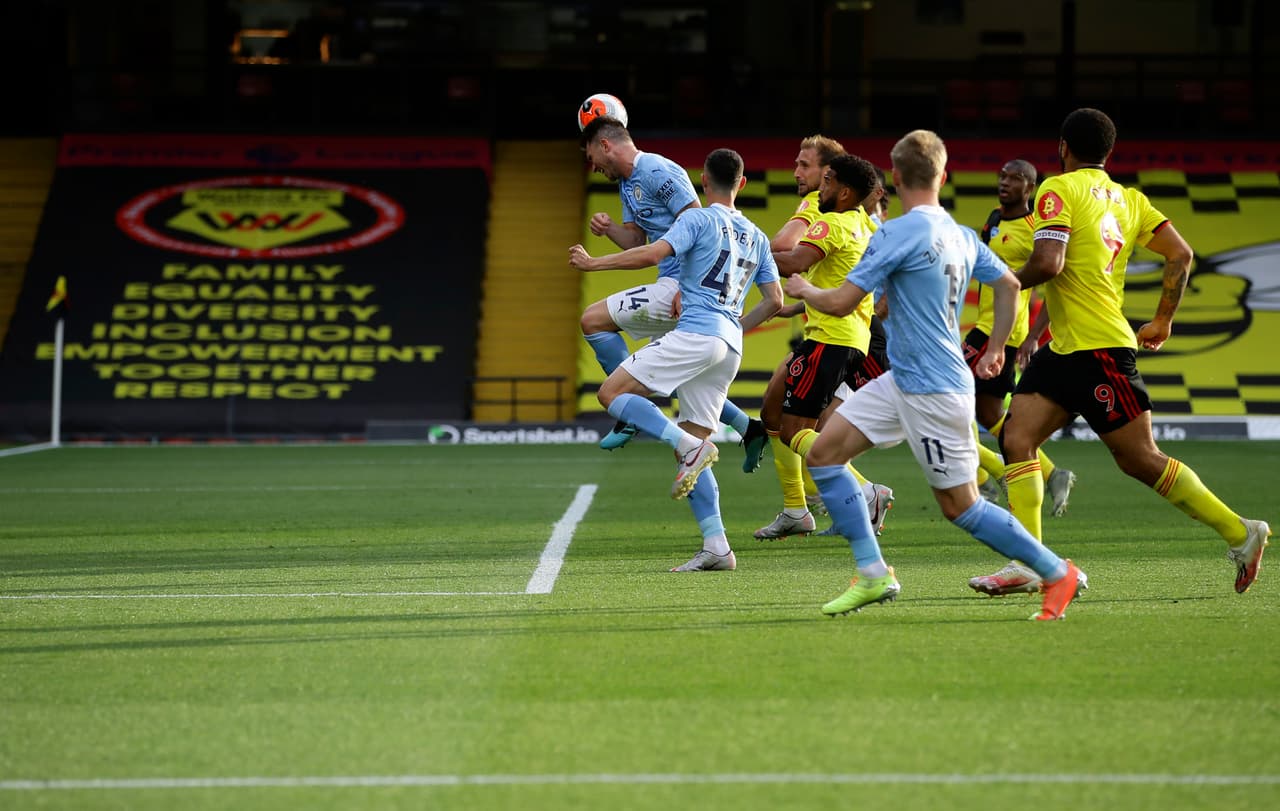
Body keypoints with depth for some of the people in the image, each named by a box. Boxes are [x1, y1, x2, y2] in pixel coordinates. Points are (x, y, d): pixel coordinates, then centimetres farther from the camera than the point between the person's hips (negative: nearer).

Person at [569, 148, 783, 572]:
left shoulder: (698, 219, 0)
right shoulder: (757, 238, 20)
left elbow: (653, 253, -15)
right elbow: (774, 300, 20)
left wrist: (594, 262, -7)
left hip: (695, 334, -8)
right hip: (730, 348, 8)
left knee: (612, 393, -7)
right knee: (690, 449, 9)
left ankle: (690, 445, -23)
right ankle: (716, 548, -3)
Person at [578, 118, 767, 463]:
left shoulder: (658, 172, -13)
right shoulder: (628, 183, 19)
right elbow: (636, 242, 21)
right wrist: (609, 228, -2)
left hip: (682, 283, -11)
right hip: (674, 284, 11)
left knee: (593, 319, -11)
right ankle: (746, 428, 19)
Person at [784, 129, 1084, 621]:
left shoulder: (897, 234, -18)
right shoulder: (961, 235, 8)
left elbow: (840, 303, -16)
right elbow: (1009, 286, 19)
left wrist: (803, 290, 5)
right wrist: (996, 349, 31)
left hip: (931, 391, -9)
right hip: (901, 381, 9)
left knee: (960, 506, -2)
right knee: (821, 452, 6)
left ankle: (1056, 573, 10)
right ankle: (872, 575, 5)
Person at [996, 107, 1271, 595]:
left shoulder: (1059, 190, -10)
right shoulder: (1127, 198, 14)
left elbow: (1048, 263, -22)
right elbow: (1181, 253, 9)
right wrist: (1164, 320, 18)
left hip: (1099, 348, -9)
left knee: (1140, 460, -3)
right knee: (1017, 438, 2)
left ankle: (1239, 533, 3)